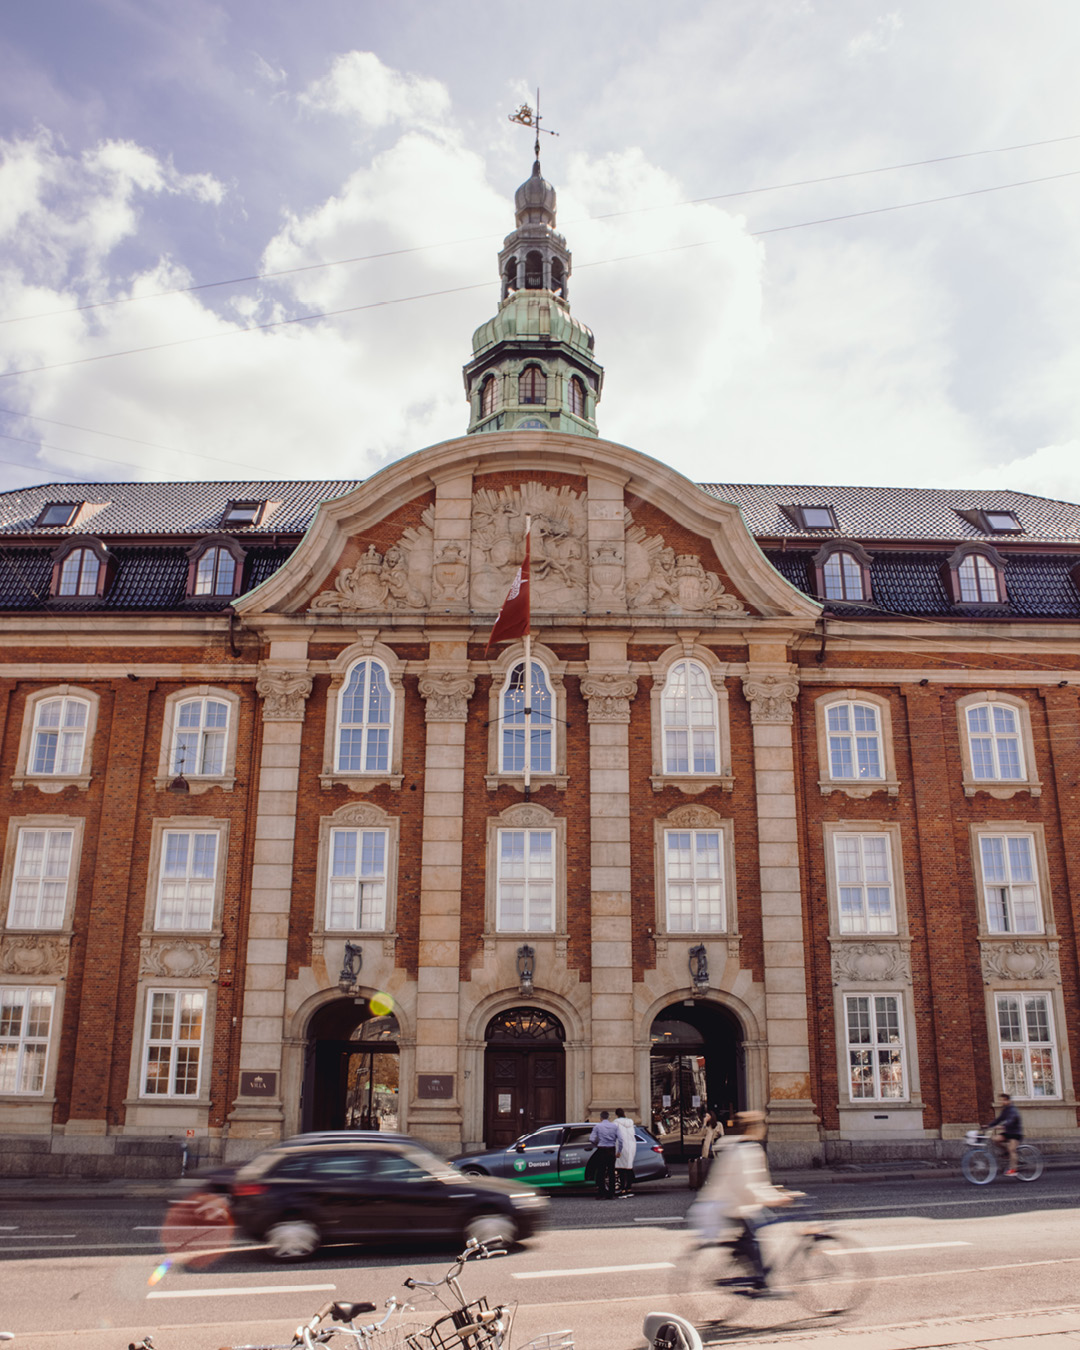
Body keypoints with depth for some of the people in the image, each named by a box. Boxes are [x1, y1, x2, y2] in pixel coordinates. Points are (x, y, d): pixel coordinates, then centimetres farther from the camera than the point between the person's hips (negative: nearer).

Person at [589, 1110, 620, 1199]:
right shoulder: (614, 1126, 4)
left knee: (601, 1173, 3)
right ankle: (611, 1194, 9)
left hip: (602, 1150, -3)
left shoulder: (597, 1126, -3)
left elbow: (592, 1139, -8)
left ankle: (601, 1194, 1)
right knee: (611, 1173, 8)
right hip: (611, 1150, 3)